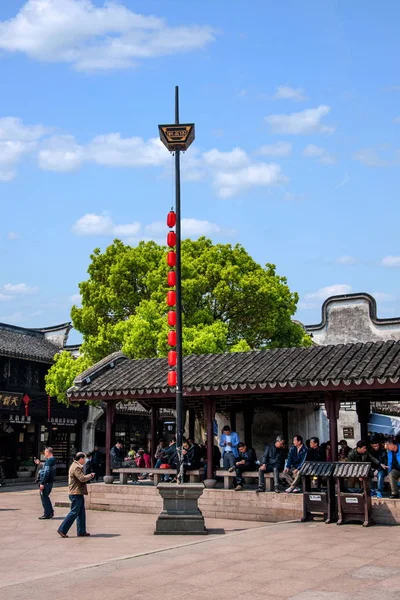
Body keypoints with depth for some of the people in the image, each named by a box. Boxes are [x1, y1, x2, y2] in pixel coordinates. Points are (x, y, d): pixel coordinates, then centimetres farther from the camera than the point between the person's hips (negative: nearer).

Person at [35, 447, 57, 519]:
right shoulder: (54, 460, 13)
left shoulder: (49, 460, -18)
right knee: (46, 497, 20)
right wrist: (40, 463, 29)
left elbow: (46, 472, -23)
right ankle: (50, 512, 23)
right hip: (51, 481, 10)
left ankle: (47, 514, 2)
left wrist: (42, 483, -22)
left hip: (46, 482, -10)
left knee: (44, 497, -1)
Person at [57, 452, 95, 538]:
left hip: (79, 493, 11)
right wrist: (91, 475, -8)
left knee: (81, 513, 12)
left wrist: (88, 476, 11)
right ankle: (62, 530, -3)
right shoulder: (76, 467, -16)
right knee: (74, 512, -7)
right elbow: (82, 478, -23)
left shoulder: (75, 466, 18)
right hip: (76, 493, -11)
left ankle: (81, 531, 15)